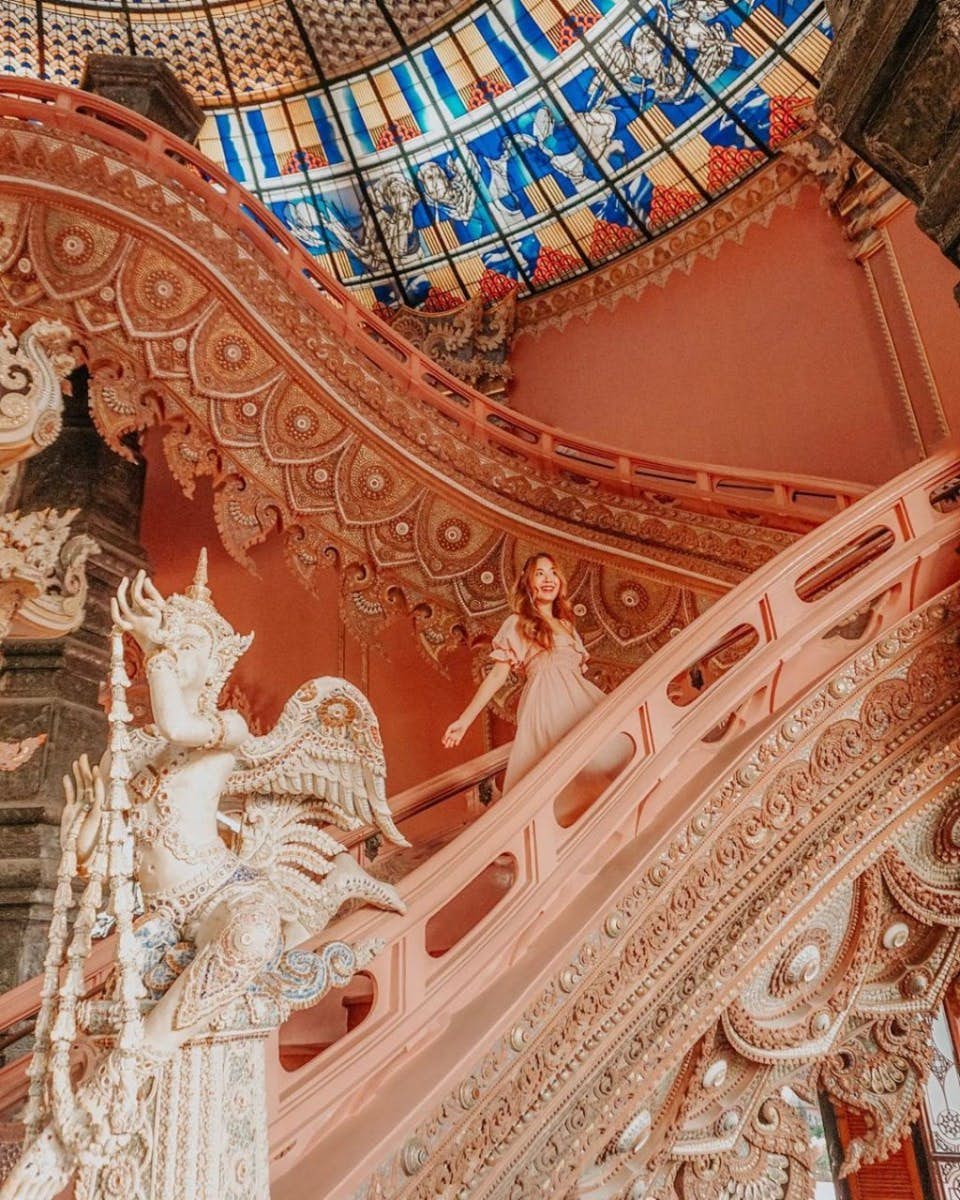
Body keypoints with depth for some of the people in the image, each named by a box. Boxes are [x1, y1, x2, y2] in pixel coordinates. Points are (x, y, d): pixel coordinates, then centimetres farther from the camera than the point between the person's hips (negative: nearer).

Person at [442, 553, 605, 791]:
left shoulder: (567, 624, 24)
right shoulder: (516, 624, 6)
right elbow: (497, 675, 2)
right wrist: (465, 719, -5)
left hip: (578, 699, 6)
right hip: (545, 703, -6)